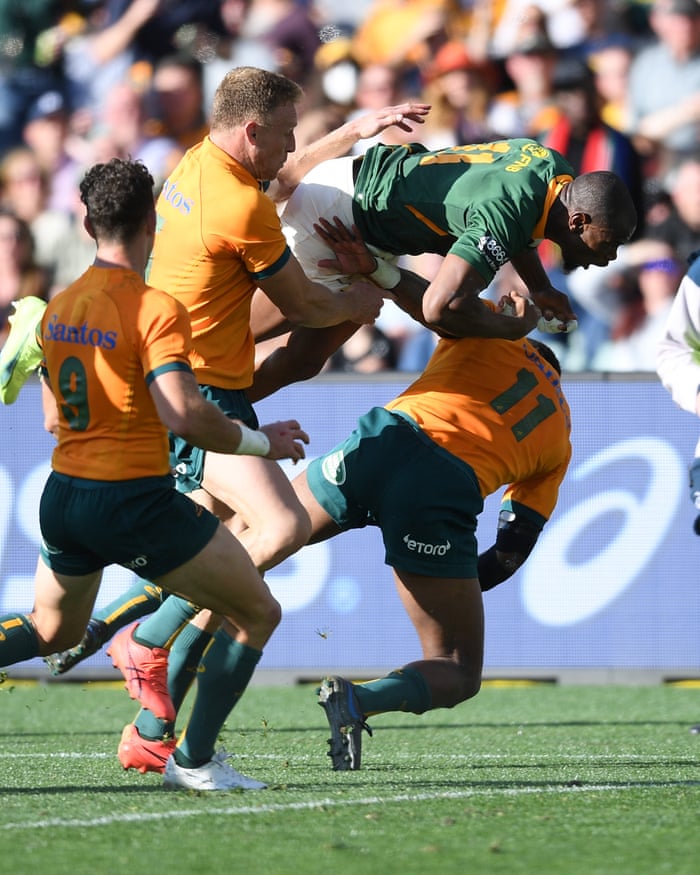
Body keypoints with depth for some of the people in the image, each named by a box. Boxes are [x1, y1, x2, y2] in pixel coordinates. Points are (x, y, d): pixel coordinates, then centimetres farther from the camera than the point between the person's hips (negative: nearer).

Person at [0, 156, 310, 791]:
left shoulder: (58, 307, 9)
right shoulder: (155, 309, -14)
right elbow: (183, 413, -25)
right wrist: (260, 442, -11)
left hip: (63, 496, 7)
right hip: (135, 498, -7)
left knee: (52, 630, 29)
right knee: (258, 613, 5)